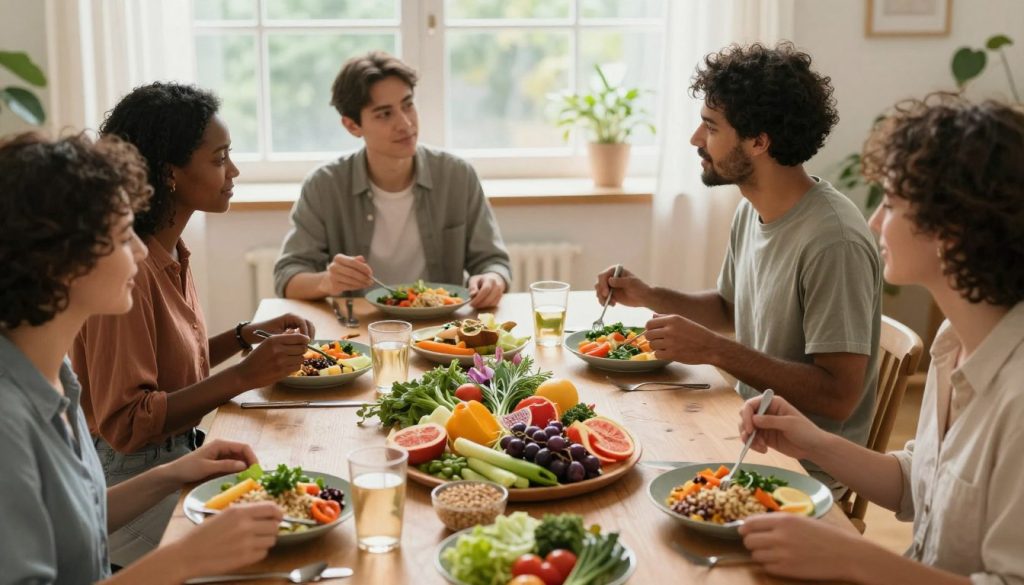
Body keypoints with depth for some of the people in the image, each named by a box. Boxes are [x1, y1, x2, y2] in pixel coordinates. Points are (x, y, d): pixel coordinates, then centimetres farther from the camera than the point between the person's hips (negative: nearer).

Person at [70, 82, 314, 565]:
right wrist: (244, 376, -27)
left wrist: (249, 335, 1)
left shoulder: (169, 252, 4)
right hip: (132, 479, -8)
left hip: (177, 457, 8)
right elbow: (125, 424, -22)